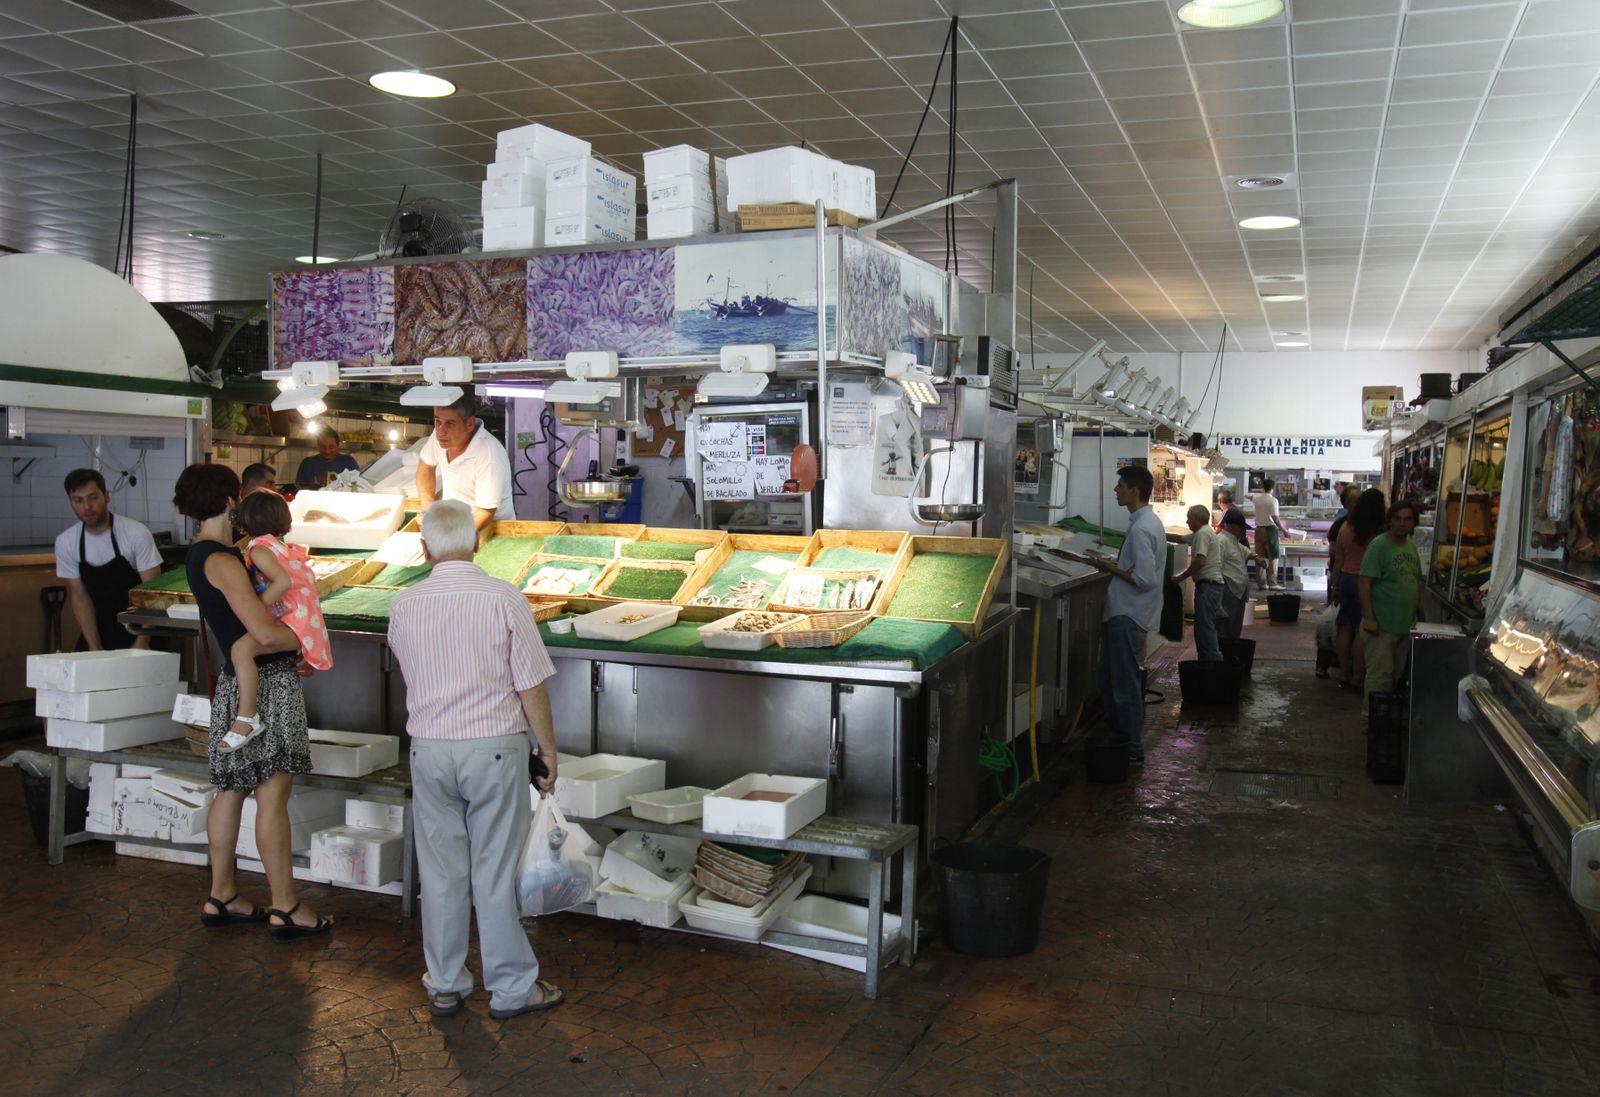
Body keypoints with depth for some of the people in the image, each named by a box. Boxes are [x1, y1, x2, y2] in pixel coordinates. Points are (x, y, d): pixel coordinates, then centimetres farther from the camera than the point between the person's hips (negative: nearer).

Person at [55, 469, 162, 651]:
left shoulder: (136, 533, -16)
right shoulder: (65, 542, -4)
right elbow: (78, 596, -1)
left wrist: (142, 643, -21)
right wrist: (94, 647, -10)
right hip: (98, 630, 3)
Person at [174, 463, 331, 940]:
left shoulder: (203, 554, 12)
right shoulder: (221, 560, -18)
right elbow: (266, 632, -22)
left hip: (240, 681, 10)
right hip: (266, 681, -10)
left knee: (232, 790, 15)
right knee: (273, 796, -4)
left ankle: (220, 897, 25)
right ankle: (285, 909, 3)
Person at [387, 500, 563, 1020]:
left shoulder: (403, 605, -1)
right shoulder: (503, 599, -12)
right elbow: (532, 686, -10)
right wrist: (548, 750, 1)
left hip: (429, 749, 3)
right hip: (494, 748, -3)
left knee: (440, 871, 12)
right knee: (495, 873, 5)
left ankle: (444, 985, 24)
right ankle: (511, 987, 16)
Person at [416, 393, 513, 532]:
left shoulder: (490, 457, -28)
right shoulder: (441, 435, -6)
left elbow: (485, 514, -25)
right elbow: (426, 465, 14)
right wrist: (428, 504, 1)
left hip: (489, 531, -6)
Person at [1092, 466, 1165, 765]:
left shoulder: (1141, 529, -22)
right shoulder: (1150, 521, 10)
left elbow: (1144, 579, -27)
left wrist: (1111, 568, -14)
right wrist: (1114, 566, 8)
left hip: (1128, 616, -10)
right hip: (1126, 612, 10)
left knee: (1126, 684, -1)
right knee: (1111, 678, 19)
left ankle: (1133, 750, 9)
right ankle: (1120, 737, 29)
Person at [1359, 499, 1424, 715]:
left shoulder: (1411, 545, 10)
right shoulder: (1379, 545, -13)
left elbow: (1416, 582, 18)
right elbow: (1365, 582, -17)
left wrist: (1420, 614, 16)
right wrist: (1368, 618, -21)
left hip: (1406, 623, 8)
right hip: (1382, 624, -8)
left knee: (1397, 673, 15)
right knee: (1380, 673, -4)